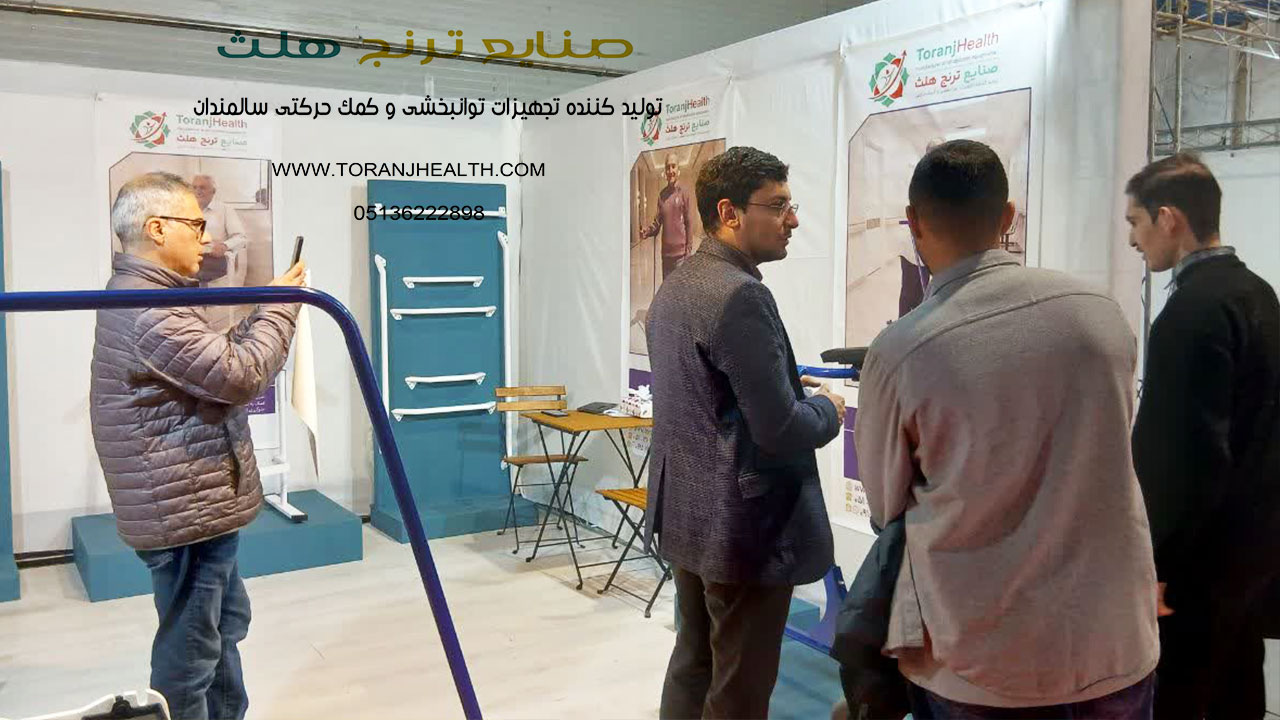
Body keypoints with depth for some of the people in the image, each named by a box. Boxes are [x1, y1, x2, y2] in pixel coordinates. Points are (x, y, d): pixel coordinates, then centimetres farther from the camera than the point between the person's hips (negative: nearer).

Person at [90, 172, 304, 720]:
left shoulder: (147, 297, 13)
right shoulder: (147, 310, -23)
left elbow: (216, 359, 18)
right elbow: (240, 376, -26)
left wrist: (266, 310, 7)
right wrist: (280, 306, -14)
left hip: (198, 502, 11)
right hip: (184, 507, -11)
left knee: (226, 620, 24)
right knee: (190, 645, 2)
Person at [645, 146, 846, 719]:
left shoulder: (674, 287, 9)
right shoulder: (742, 295, -22)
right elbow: (780, 431, -24)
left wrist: (788, 387, 12)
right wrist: (826, 409, -4)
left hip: (687, 516, 10)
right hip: (744, 528, -9)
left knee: (693, 666, 21)